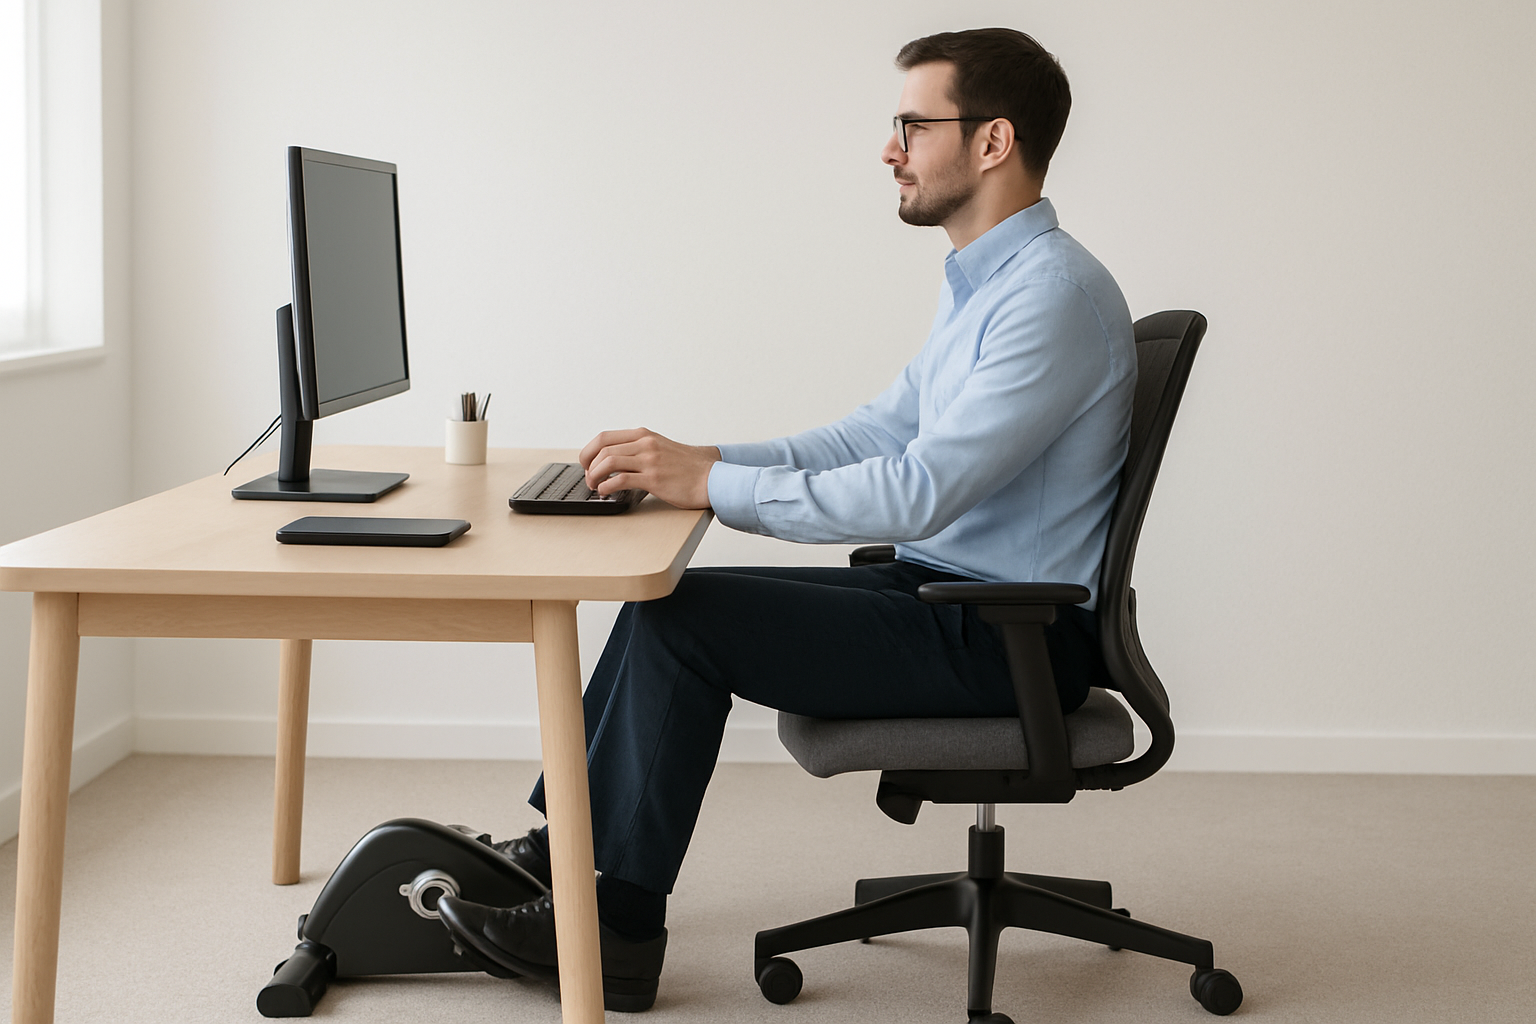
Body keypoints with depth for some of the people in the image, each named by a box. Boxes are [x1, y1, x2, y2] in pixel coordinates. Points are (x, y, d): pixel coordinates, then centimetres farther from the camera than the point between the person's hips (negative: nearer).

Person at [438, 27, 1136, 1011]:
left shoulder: (1055, 293, -21)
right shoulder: (985, 282, 14)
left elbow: (919, 489, -28)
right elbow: (880, 432, 15)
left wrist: (710, 483, -22)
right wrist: (701, 457, 3)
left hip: (1008, 639, -10)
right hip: (946, 595, 10)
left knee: (681, 619, -15)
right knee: (664, 597, 4)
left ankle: (617, 928, -5)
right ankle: (557, 849, 11)